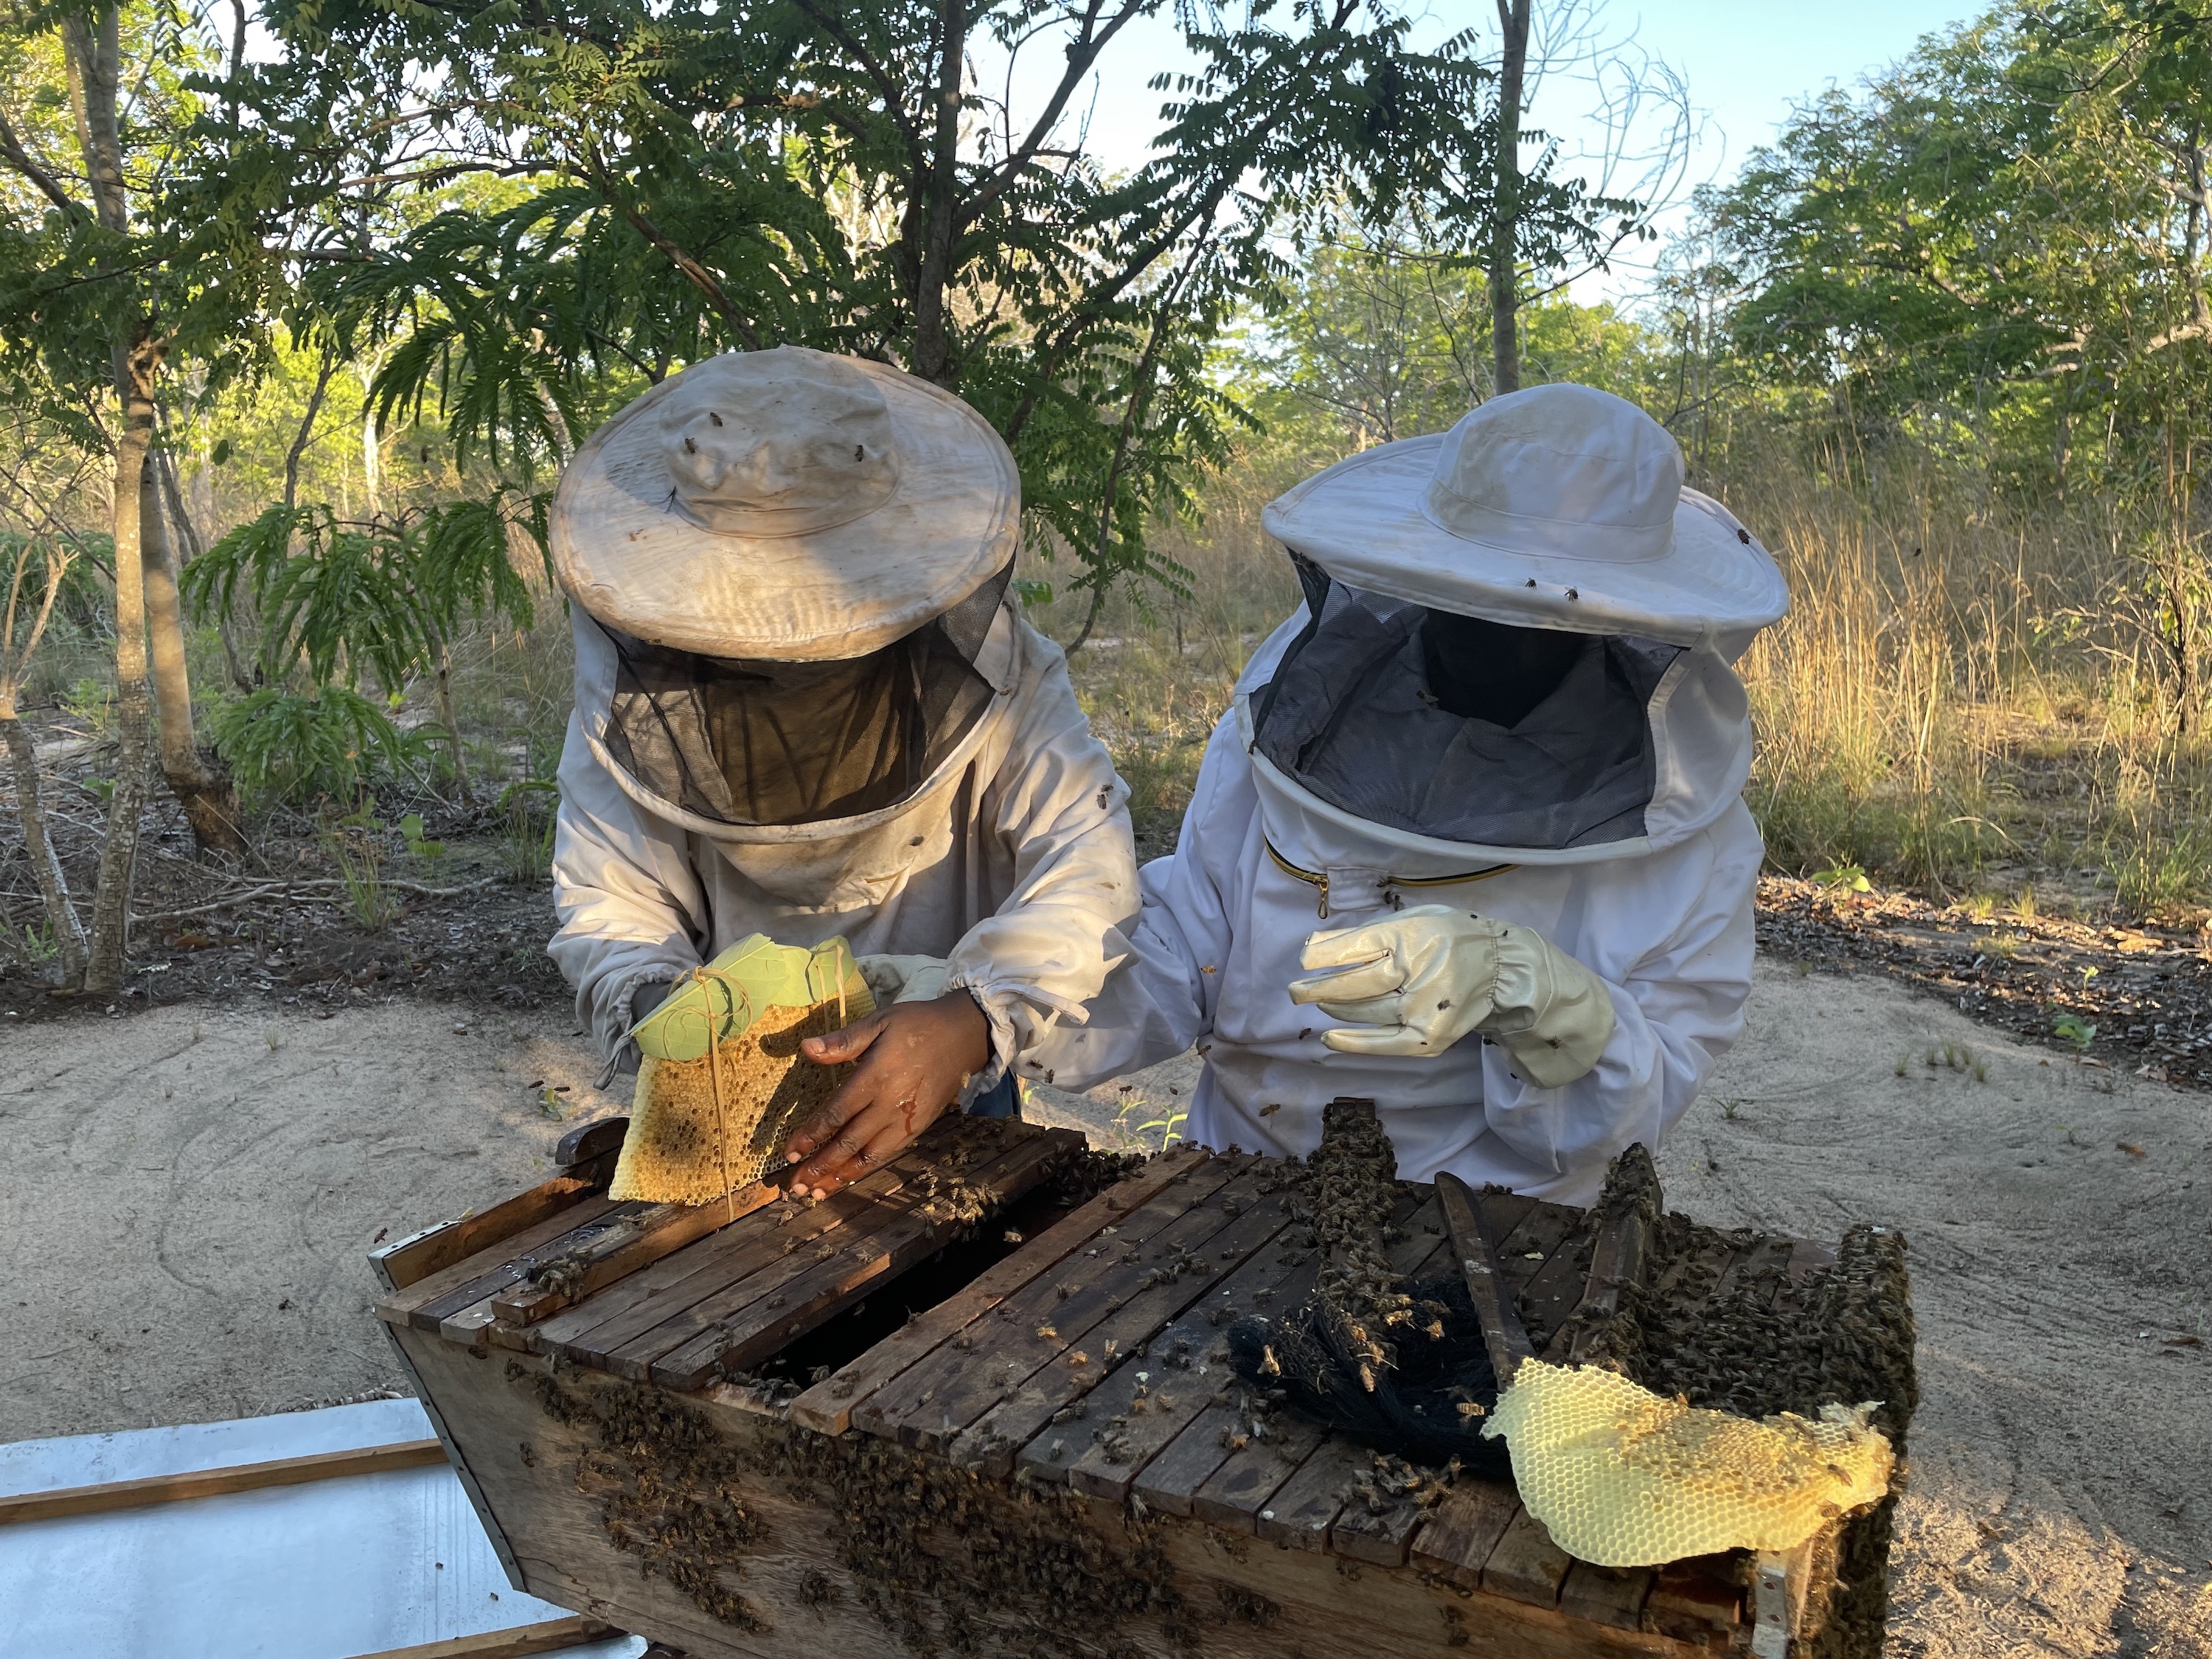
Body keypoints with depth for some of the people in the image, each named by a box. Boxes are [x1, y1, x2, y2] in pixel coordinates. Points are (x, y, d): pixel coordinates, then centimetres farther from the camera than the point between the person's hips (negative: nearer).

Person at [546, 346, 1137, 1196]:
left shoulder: (979, 655, -21)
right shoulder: (632, 679, -16)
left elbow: (1087, 862, -27)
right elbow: (608, 906, -13)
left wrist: (977, 1020, -45)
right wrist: (663, 1012, -36)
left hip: (951, 1066, 0)